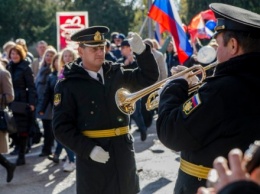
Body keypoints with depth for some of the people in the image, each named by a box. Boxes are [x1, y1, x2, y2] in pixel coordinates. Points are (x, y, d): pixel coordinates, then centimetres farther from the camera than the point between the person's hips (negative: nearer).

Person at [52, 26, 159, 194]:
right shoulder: (68, 84, -5)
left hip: (122, 151, 4)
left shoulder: (115, 73, 7)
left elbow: (149, 77, 9)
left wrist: (142, 52, -10)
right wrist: (88, 149, -20)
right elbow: (62, 127, -9)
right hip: (92, 155, -4)